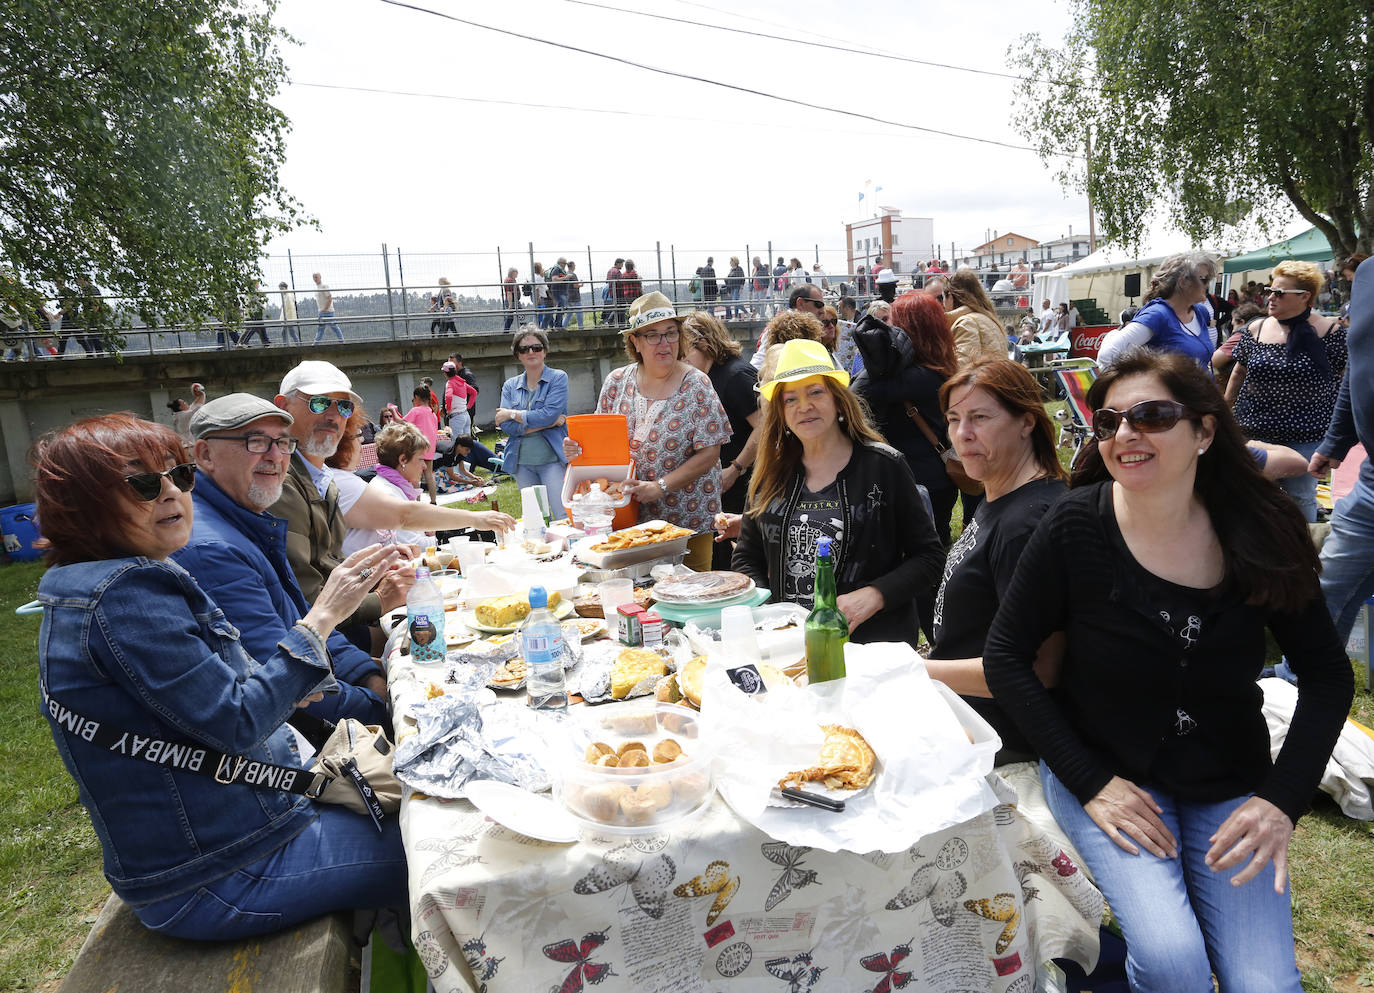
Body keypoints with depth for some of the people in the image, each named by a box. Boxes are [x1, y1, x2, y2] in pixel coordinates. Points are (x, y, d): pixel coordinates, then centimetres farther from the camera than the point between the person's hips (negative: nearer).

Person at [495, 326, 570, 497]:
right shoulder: (510, 385, 11)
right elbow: (506, 426, -3)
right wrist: (549, 423, -10)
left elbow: (549, 414, -14)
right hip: (522, 463, 4)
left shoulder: (558, 377, 1)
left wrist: (513, 414, -5)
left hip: (552, 459, -4)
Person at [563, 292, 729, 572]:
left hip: (688, 520, -3)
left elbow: (709, 452, -12)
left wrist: (659, 487, -20)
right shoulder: (617, 381, 3)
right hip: (628, 517, 3)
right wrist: (577, 449, -9)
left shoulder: (696, 384, -7)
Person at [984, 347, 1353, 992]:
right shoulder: (1076, 527, -15)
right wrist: (1090, 781, -15)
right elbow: (1006, 658, -10)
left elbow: (1327, 674, 2)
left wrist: (1283, 797, -10)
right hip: (1103, 768, -2)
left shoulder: (1258, 533, -7)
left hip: (1230, 784, 3)